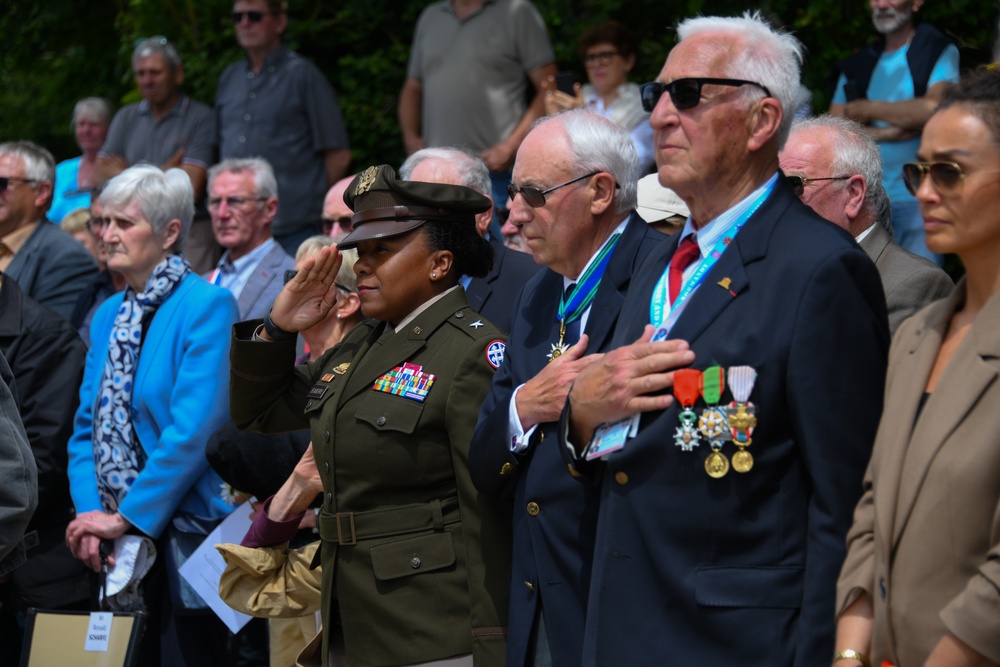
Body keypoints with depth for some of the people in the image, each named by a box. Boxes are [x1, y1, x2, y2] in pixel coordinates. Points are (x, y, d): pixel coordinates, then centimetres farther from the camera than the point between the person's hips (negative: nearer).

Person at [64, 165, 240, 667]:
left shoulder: (207, 306, -10)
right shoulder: (108, 316, 14)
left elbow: (193, 431, -18)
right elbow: (87, 427, 12)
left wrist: (126, 516, -17)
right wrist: (91, 513, -3)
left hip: (182, 530, -7)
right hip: (117, 537, 7)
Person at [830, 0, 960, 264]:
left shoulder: (939, 51, 2)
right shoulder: (856, 66, 15)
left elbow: (934, 108, -15)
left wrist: (868, 109, -4)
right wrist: (888, 133, -8)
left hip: (917, 198, -4)